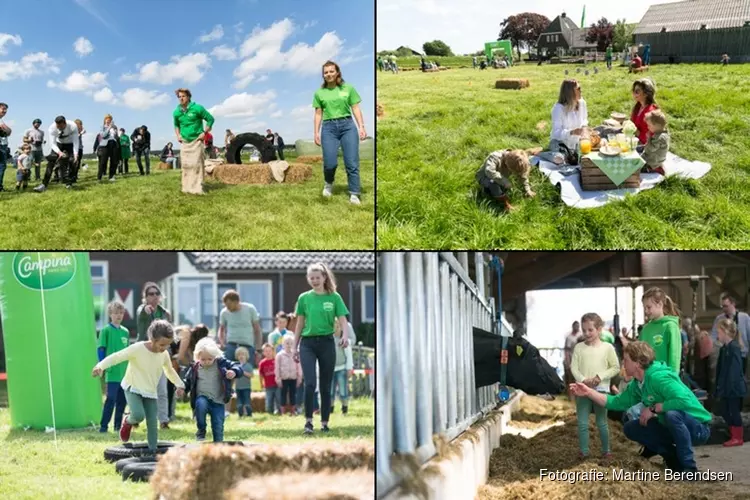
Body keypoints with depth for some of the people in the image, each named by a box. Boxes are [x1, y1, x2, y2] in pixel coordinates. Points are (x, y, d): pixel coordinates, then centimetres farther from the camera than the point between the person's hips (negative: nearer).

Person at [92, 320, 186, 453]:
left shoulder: (164, 354, -3)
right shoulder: (137, 349, -21)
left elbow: (170, 371, 16)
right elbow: (116, 357, -21)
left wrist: (180, 385, 7)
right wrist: (100, 366, -36)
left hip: (150, 392, 5)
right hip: (133, 388, -5)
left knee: (152, 424, -2)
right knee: (138, 415, -26)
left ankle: (152, 451, 9)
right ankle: (127, 421, 10)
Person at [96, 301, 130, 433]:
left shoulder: (125, 332, 12)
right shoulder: (106, 330, -4)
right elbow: (101, 349, -4)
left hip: (125, 372, 6)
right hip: (112, 372, -6)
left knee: (122, 400, 9)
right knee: (111, 399, -9)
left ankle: (118, 425, 17)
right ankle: (103, 426, -3)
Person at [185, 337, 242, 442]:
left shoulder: (221, 363, -4)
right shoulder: (196, 368, 2)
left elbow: (237, 368, -9)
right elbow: (188, 380, 14)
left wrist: (234, 372, -32)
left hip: (218, 402, 0)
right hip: (202, 398, 0)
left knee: (218, 427, -2)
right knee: (200, 404, -34)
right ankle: (201, 430, -13)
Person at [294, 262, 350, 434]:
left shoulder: (334, 297, 1)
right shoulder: (304, 298, 5)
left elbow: (342, 320, -4)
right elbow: (300, 324, 10)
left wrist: (345, 335, -25)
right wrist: (295, 347, 10)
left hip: (327, 343, 0)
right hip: (307, 343, 0)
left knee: (325, 385, 6)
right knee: (310, 383, -13)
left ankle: (324, 422, 15)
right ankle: (308, 419, -1)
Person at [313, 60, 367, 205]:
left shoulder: (348, 88, 6)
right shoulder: (319, 93, 9)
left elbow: (356, 109, 6)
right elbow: (318, 114, 11)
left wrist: (361, 126, -3)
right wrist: (316, 132, 4)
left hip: (347, 125, 0)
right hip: (329, 127, 0)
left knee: (352, 162, -7)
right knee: (330, 162, -10)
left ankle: (354, 195, -1)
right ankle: (329, 184, 22)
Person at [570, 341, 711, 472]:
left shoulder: (659, 377, -28)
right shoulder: (637, 384, 1)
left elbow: (685, 401, -39)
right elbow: (617, 402, 7)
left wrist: (653, 408, -27)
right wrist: (588, 392, 1)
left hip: (697, 428, -9)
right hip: (673, 427, 9)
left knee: (672, 414, -39)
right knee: (630, 428, 6)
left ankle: (689, 467, -21)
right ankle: (674, 457, 9)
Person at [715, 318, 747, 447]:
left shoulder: (734, 348, -16)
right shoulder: (724, 348, 11)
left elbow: (735, 369, -21)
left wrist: (727, 387, -23)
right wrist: (719, 388, 13)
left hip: (734, 388, -9)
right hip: (726, 389, 9)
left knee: (734, 412, -2)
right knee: (727, 413, 12)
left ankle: (738, 438, 7)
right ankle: (734, 436, 21)